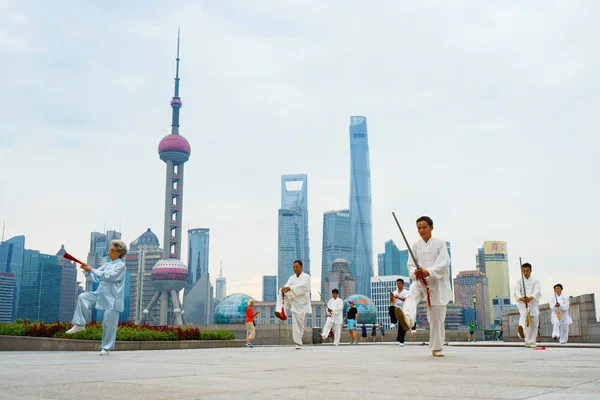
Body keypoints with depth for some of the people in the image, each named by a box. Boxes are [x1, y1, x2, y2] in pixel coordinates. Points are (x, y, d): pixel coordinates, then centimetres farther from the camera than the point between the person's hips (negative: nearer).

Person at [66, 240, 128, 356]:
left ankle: (106, 348, 7)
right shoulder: (107, 264, 16)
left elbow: (108, 276, -20)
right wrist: (86, 269, -5)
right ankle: (79, 324, -3)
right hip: (101, 294, 7)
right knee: (83, 297, -8)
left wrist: (91, 270, -20)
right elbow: (96, 276, 14)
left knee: (109, 324, -4)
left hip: (112, 299, -7)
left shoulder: (121, 265, -8)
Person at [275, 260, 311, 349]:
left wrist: (290, 288, -37)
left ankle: (298, 343, 8)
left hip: (301, 303, -4)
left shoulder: (307, 277, -6)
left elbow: (302, 287, -24)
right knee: (281, 294, -17)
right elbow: (287, 286, -9)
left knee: (299, 324, -4)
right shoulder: (292, 277, 7)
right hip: (293, 300, 4)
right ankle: (279, 311, -30)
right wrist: (283, 290, -34)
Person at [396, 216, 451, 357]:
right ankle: (407, 320, -59)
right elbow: (411, 264, 5)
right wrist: (415, 272, -20)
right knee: (411, 297, -31)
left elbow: (443, 263, -11)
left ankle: (437, 348, 16)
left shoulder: (440, 243, 0)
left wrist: (428, 272, -26)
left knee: (436, 318, 1)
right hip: (419, 281, 2)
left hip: (436, 283, -2)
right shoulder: (415, 246, 8)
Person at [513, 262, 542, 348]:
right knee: (524, 314, -32)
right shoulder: (519, 281, 13)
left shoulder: (535, 281, 13)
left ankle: (531, 342, 16)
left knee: (534, 323, -1)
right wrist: (521, 298, -29)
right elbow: (516, 292, -5)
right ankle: (521, 329, -63)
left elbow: (538, 292, -6)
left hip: (533, 303, 2)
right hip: (522, 302, -2)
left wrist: (531, 297, -28)